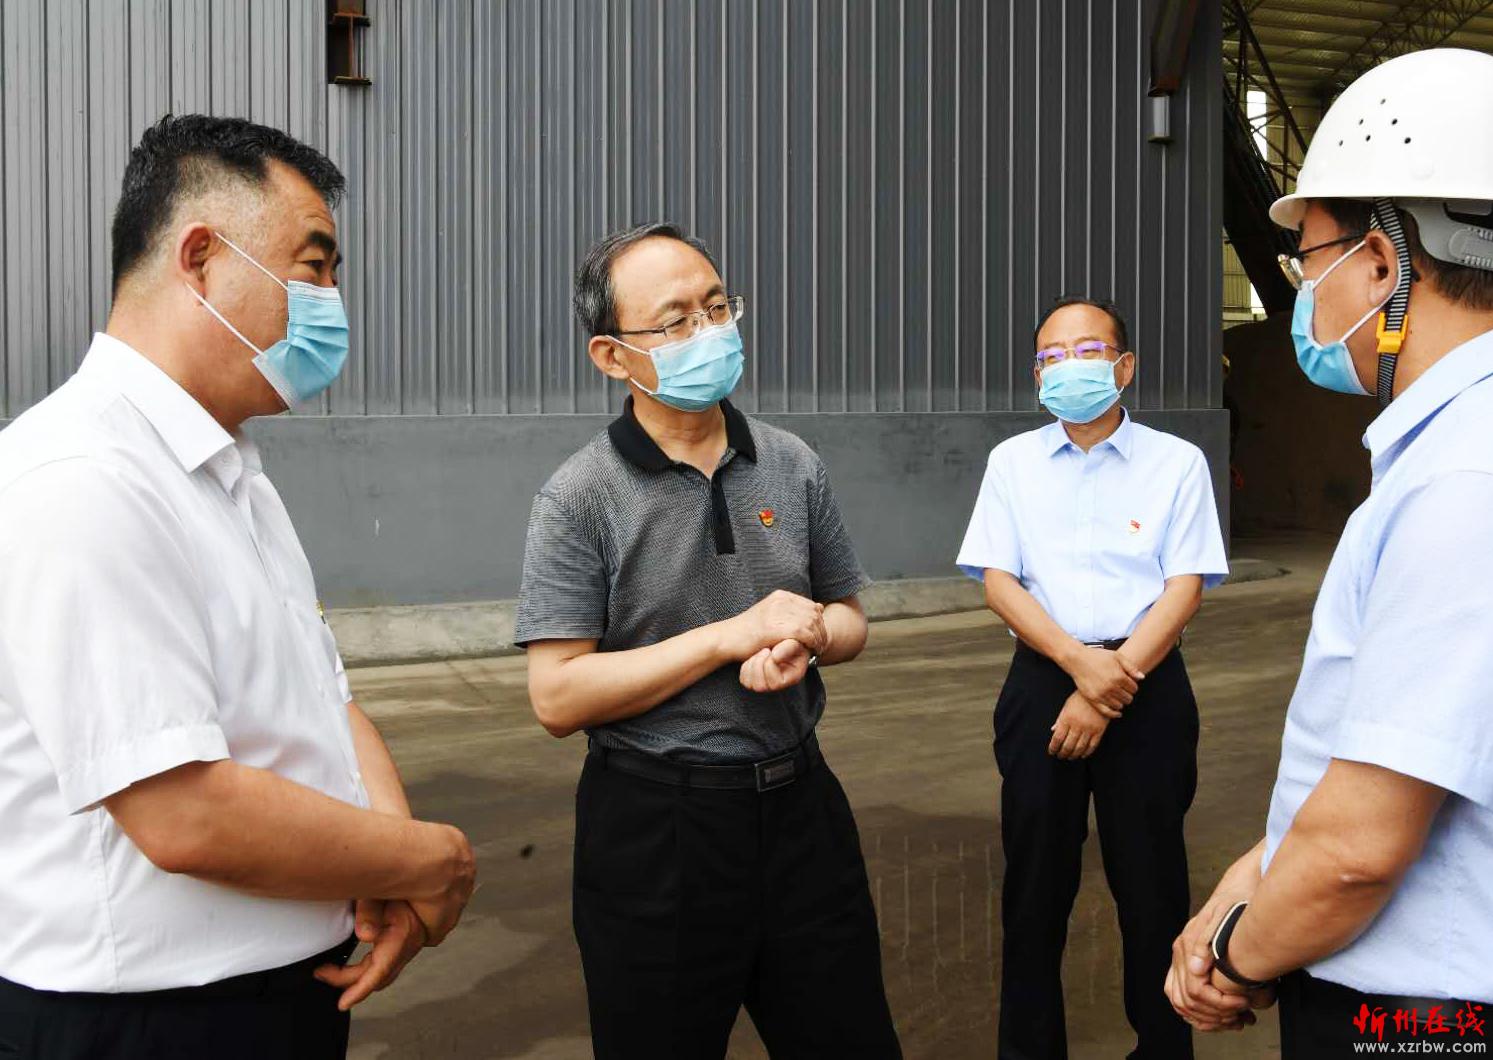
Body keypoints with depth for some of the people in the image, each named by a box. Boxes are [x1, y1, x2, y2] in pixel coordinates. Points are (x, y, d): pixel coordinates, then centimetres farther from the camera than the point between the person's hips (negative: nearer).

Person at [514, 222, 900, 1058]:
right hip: (655, 826, -4)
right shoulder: (580, 499, -12)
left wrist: (807, 637, -13)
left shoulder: (793, 466, 2)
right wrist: (735, 635, -19)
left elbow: (850, 620, 12)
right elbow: (558, 697, -16)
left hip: (798, 801, 4)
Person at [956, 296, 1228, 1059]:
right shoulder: (1012, 461, 4)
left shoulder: (1177, 462, 0)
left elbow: (1185, 588, -6)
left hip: (1147, 683, -1)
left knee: (1150, 880, 8)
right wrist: (1081, 663, -16)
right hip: (1042, 681, 1)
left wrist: (1114, 684, -15)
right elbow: (997, 580, -2)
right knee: (1036, 879, 9)